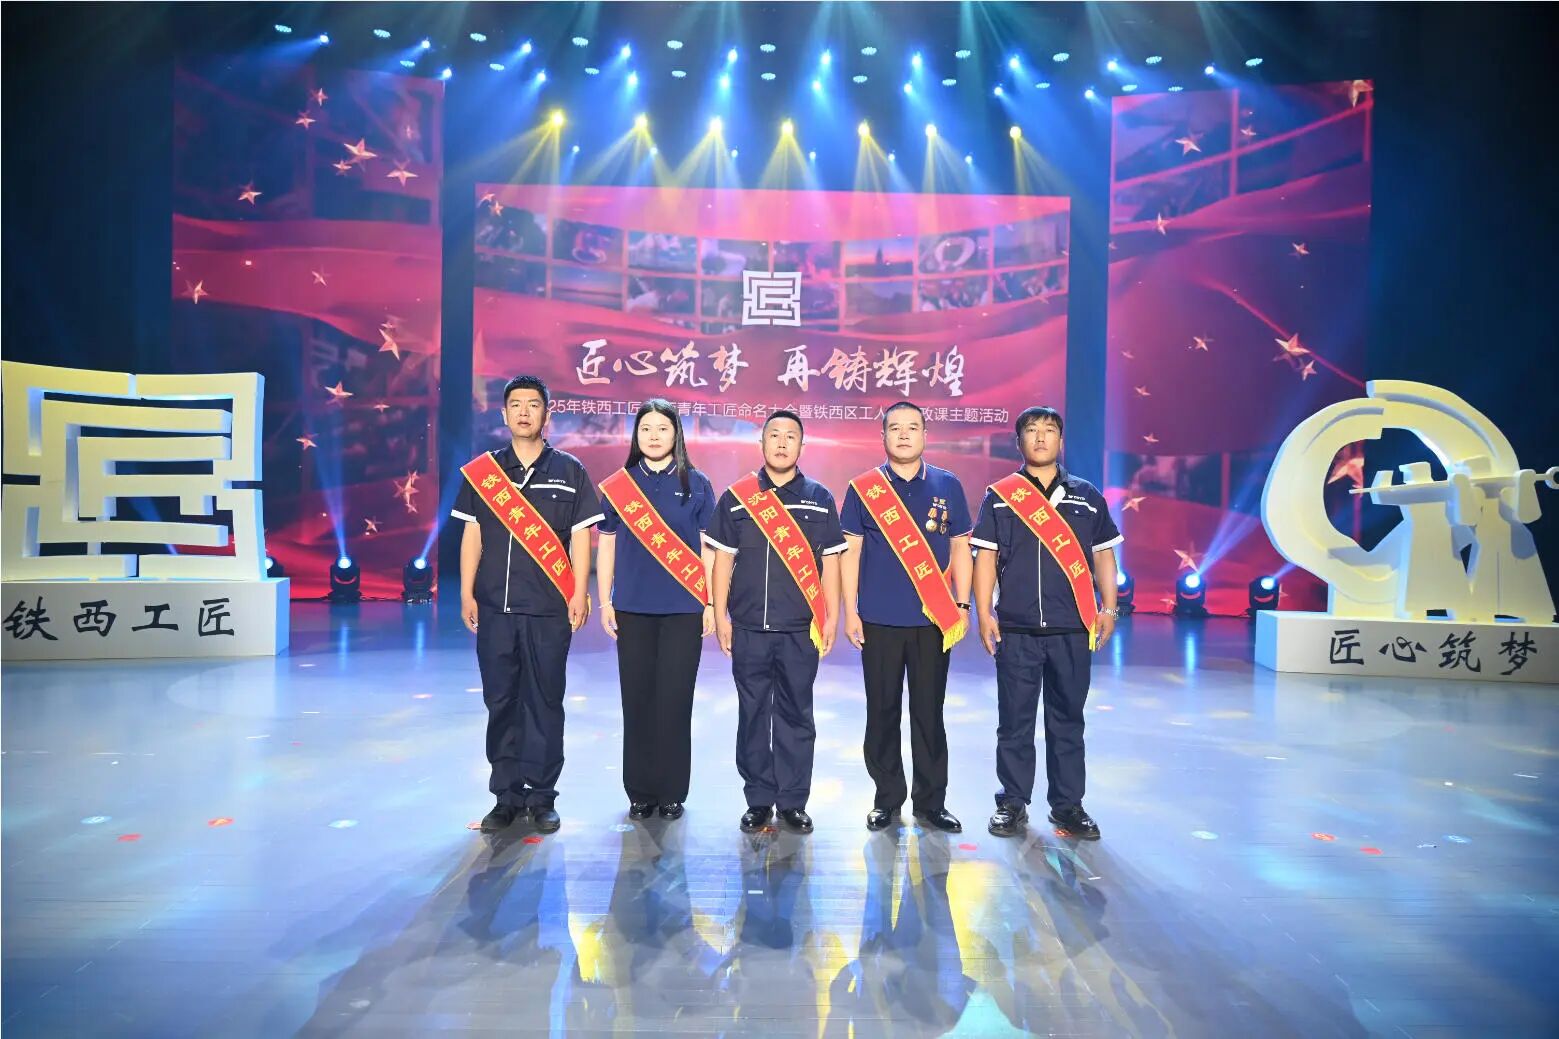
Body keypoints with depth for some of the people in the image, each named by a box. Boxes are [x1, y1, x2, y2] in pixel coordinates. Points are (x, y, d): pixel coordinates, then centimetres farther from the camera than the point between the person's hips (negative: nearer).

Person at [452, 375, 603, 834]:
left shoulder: (569, 471, 5)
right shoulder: (481, 470, 10)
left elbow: (580, 536, 3)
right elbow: (472, 535, 10)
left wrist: (579, 594, -4)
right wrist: (467, 593, 5)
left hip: (549, 607, -2)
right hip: (494, 606, 2)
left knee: (544, 703, 2)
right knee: (500, 702, 7)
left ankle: (542, 797, 13)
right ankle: (507, 796, 17)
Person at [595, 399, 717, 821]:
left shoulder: (696, 484, 3)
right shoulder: (618, 485, 7)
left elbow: (709, 548, 3)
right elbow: (606, 546, 9)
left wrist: (711, 604, -1)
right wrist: (604, 601, 3)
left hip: (683, 608, -1)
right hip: (633, 608, 1)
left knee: (674, 700, 2)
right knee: (637, 699, 5)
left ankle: (671, 792, 14)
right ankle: (640, 791, 17)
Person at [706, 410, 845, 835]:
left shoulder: (820, 498, 7)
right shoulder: (736, 497, 6)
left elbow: (829, 561, 7)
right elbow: (723, 558, 6)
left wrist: (832, 617, 3)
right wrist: (720, 616, 2)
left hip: (801, 628, 0)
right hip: (749, 628, 0)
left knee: (796, 716, 5)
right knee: (753, 715, 6)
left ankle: (793, 801, 16)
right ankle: (758, 800, 18)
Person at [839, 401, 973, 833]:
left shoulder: (948, 486, 5)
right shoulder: (863, 488, 2)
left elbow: (960, 548, 8)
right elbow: (851, 551, 3)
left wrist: (963, 605, 2)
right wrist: (849, 611, -2)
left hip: (934, 619, 1)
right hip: (879, 620, 0)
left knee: (929, 713, 7)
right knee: (883, 712, 8)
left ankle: (931, 801, 19)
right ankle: (887, 798, 21)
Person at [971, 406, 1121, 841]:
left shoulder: (1087, 496, 10)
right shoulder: (1000, 496, 5)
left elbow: (1103, 555, 13)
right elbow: (986, 557, 2)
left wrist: (1109, 608, 4)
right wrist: (984, 613, -5)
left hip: (1072, 629, 2)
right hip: (1016, 629, -1)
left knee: (1067, 719, 9)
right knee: (1015, 720, 5)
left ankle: (1067, 804, 20)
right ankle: (1013, 802, 16)